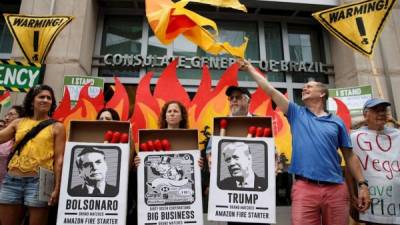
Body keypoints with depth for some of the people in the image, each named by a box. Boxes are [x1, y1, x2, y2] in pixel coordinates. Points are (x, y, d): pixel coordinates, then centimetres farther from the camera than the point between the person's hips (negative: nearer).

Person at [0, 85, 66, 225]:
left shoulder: (57, 127, 1)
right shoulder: (19, 122, 13)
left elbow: (59, 159, -4)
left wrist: (57, 188, -10)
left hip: (39, 181, -4)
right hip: (12, 180, 4)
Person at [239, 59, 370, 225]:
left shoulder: (336, 122, 11)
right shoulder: (296, 114, 10)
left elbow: (349, 156, 11)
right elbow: (270, 90, 8)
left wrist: (362, 185, 4)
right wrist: (250, 68, 10)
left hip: (336, 189, 1)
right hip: (305, 188, -1)